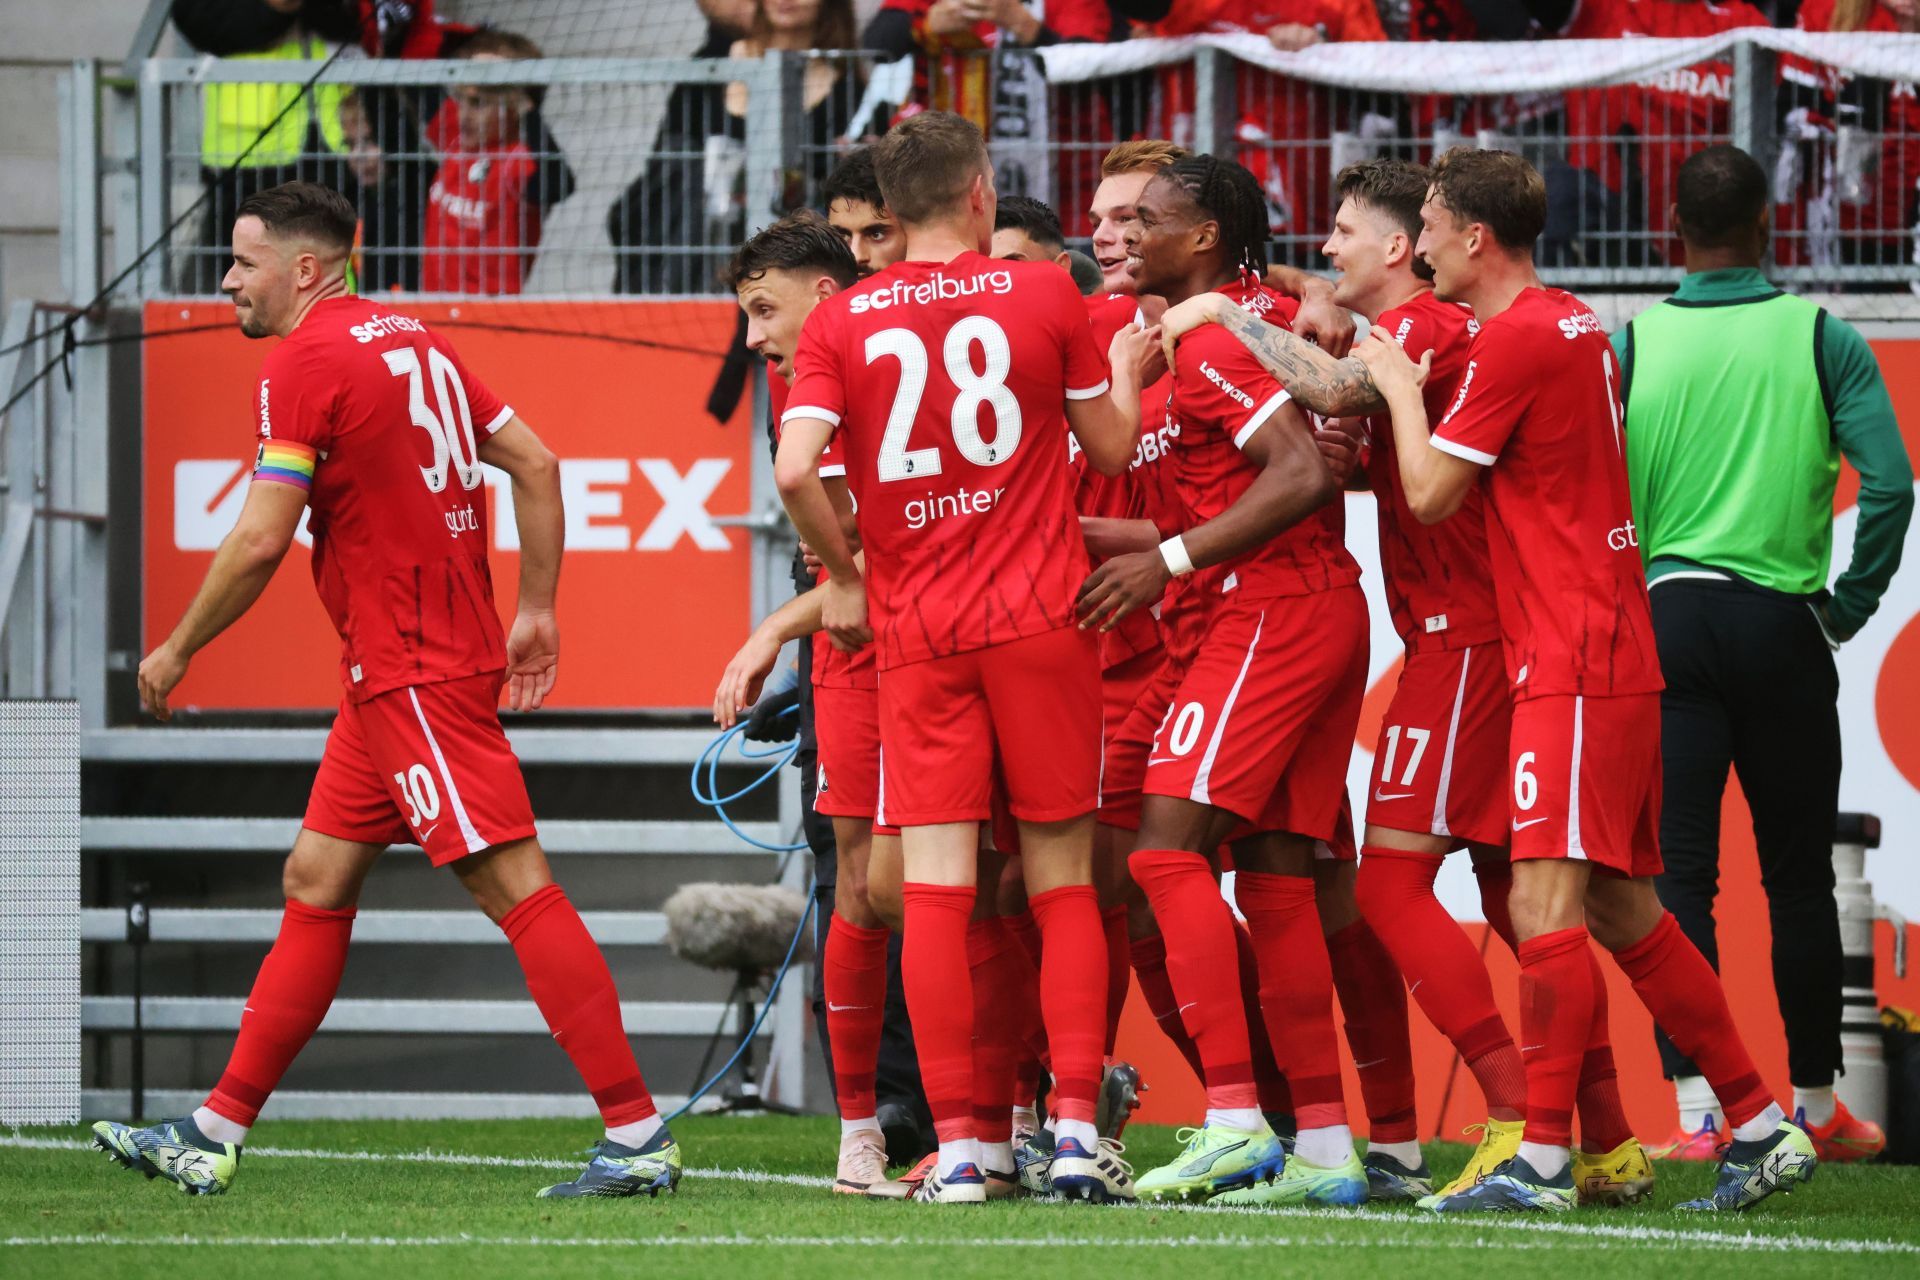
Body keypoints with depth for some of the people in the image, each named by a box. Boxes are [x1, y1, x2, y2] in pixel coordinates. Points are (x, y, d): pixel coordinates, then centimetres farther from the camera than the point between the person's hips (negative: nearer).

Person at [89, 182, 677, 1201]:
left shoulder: (303, 364, -12)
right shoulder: (409, 342, 15)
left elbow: (260, 542, -17)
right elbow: (536, 464, 14)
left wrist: (176, 651, -4)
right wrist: (535, 610, 17)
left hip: (414, 675, -10)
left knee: (515, 888, -11)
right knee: (316, 882, 13)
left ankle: (639, 1136, -14)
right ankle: (216, 1135, 17)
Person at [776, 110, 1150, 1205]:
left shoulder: (842, 323, 2)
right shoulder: (1042, 294, 1)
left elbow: (796, 469, -10)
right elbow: (1111, 447, 10)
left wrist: (844, 577, 6)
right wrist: (1127, 368, 30)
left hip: (917, 632, 1)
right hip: (1041, 619, 0)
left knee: (936, 888, 0)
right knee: (1063, 883, 6)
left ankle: (958, 1145, -5)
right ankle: (1076, 1127, -3)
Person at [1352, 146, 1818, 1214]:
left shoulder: (1518, 337, -13)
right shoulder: (1577, 327, 15)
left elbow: (1431, 493, -10)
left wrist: (1400, 387, 6)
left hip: (1574, 671, -10)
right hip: (1615, 657, 10)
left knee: (1547, 902, -13)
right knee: (1622, 911, 12)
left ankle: (1544, 1157, -17)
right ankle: (1764, 1125, 14)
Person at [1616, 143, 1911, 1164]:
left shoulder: (1629, 346, 1)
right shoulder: (1821, 340, -1)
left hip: (1664, 616, 0)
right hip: (1781, 620, 0)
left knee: (1679, 873, 0)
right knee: (1798, 876, 9)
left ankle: (1694, 1109, -8)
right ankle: (1814, 1105, 15)